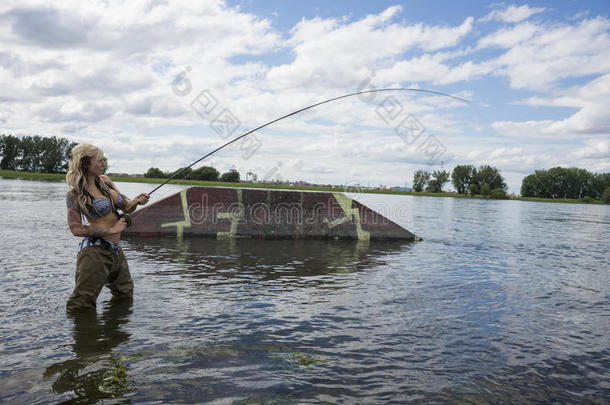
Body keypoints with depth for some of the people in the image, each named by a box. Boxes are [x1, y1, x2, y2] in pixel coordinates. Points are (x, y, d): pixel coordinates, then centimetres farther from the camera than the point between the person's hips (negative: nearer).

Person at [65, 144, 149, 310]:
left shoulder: (105, 181, 9)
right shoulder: (74, 194, -8)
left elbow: (126, 207, 14)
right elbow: (76, 229, -13)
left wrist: (136, 202, -8)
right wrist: (111, 230, -15)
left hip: (115, 251, 7)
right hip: (95, 251, -7)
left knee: (125, 294, 23)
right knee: (81, 305, -4)